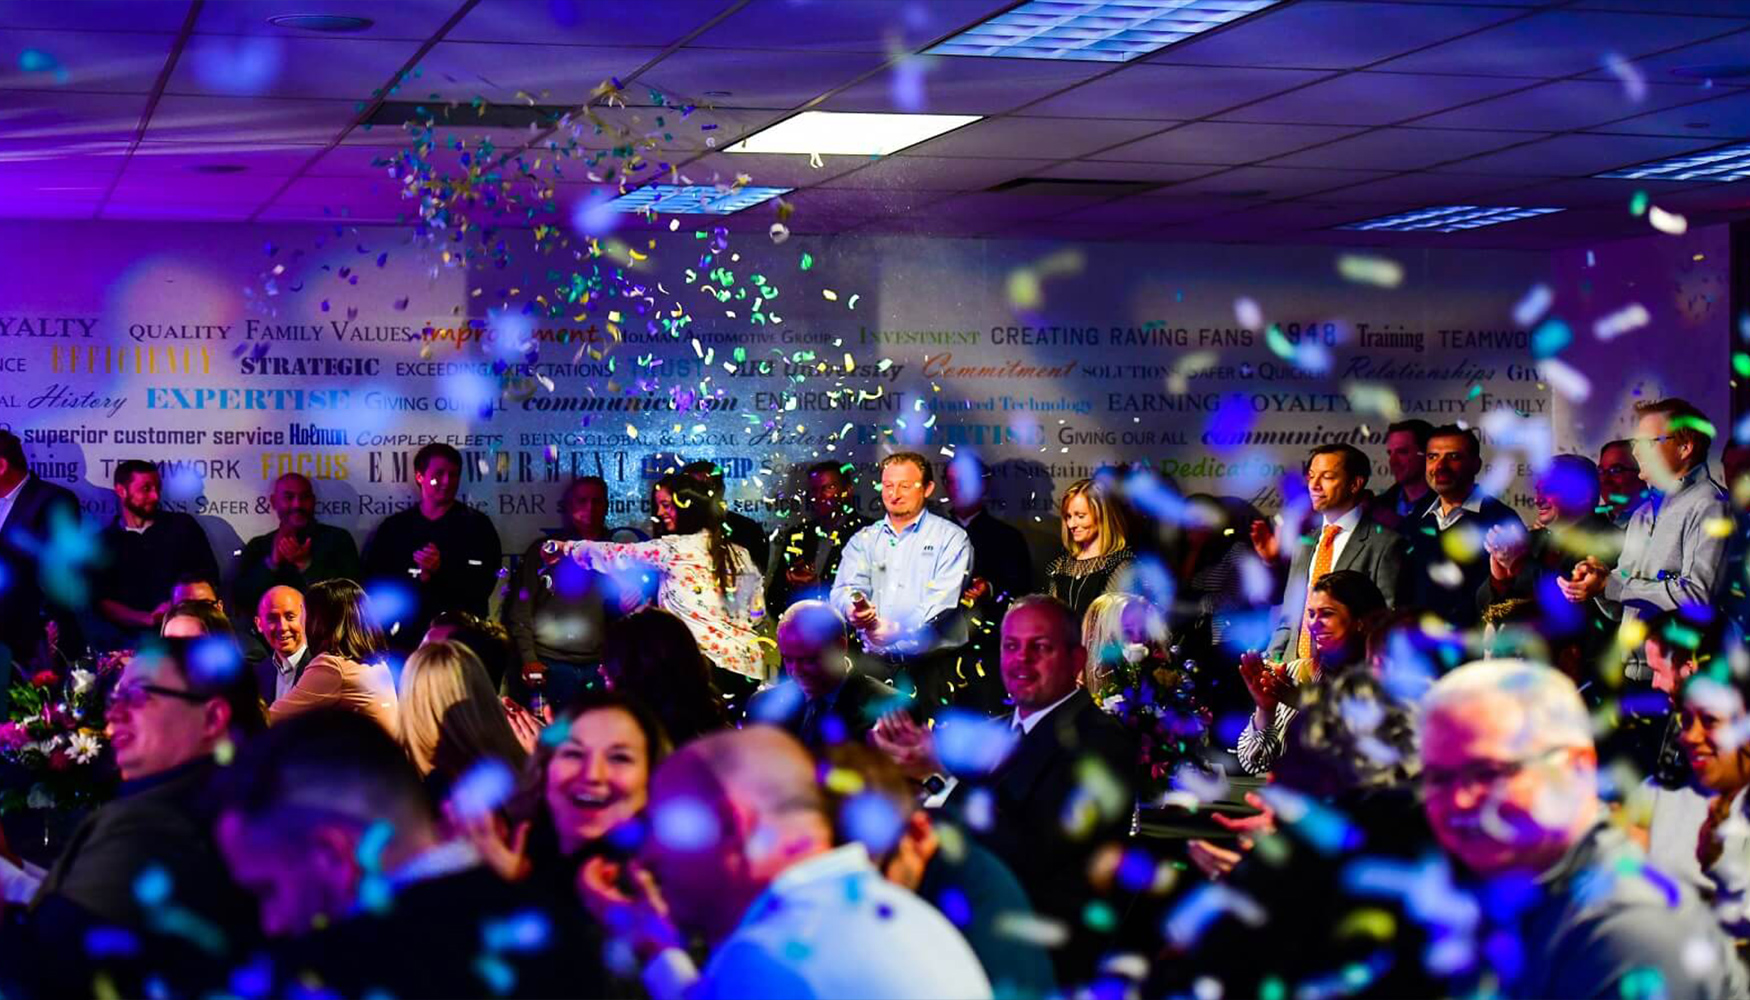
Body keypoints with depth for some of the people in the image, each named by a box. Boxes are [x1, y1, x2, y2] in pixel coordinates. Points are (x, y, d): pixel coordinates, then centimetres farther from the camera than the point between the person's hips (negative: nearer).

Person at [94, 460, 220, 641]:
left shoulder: (182, 525, 13)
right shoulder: (102, 543, 11)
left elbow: (208, 577, 9)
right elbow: (103, 602, 3)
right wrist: (149, 619, -13)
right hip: (136, 640, -1)